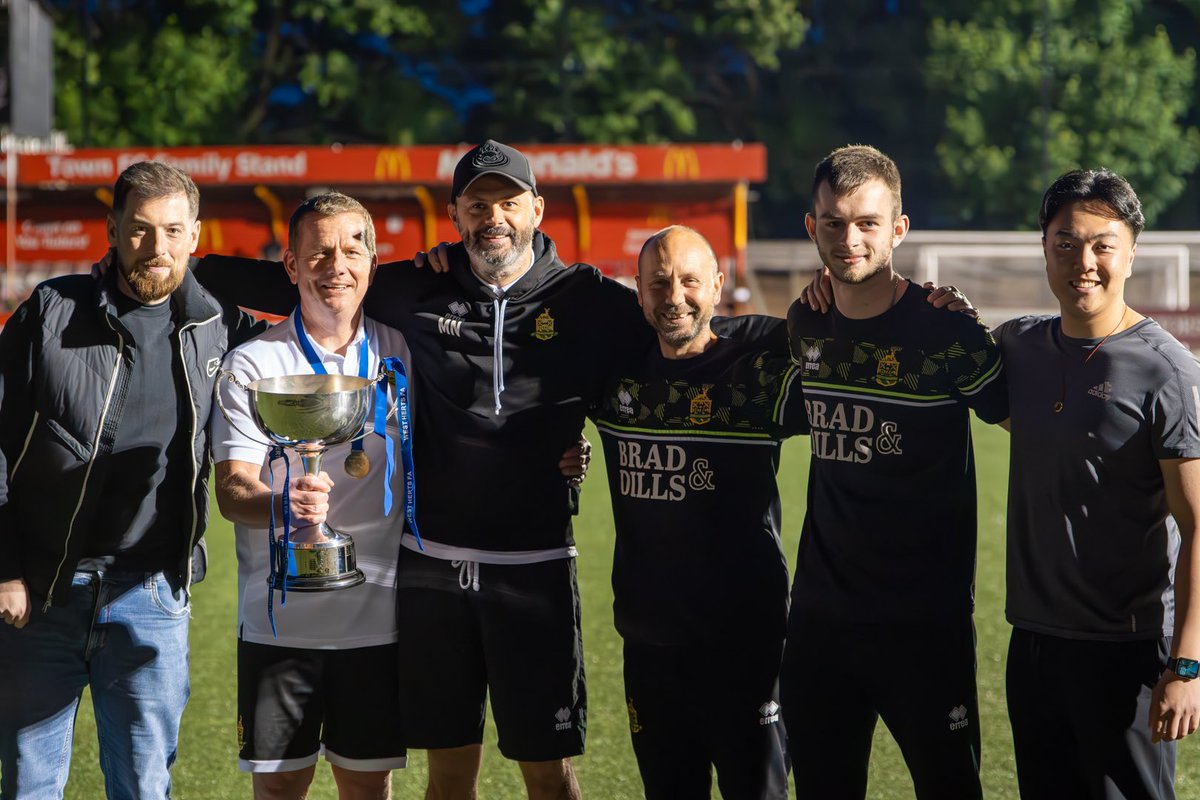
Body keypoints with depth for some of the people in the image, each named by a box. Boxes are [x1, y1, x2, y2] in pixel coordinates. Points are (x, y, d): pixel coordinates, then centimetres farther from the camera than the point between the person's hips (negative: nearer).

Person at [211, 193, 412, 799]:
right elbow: (232, 491, -10)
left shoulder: (401, 354, 6)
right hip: (280, 618, -2)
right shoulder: (253, 364, -3)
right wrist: (285, 506, -33)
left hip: (378, 615, 2)